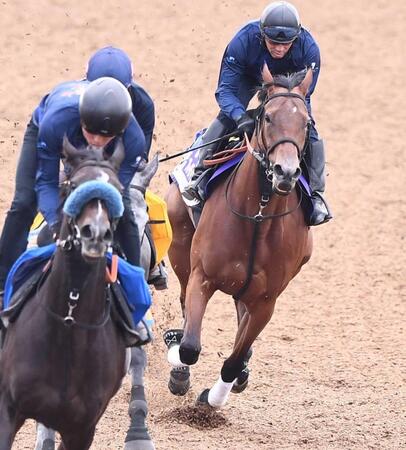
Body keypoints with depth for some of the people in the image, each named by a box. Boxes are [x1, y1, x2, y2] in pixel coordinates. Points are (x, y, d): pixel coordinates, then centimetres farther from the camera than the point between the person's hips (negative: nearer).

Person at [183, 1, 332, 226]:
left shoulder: (309, 49, -37)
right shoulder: (243, 41, -40)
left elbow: (303, 95, -29)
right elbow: (225, 90, -36)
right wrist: (241, 117, -56)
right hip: (249, 77, -1)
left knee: (307, 129, -15)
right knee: (227, 118, -22)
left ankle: (315, 193, -2)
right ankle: (200, 179, -11)